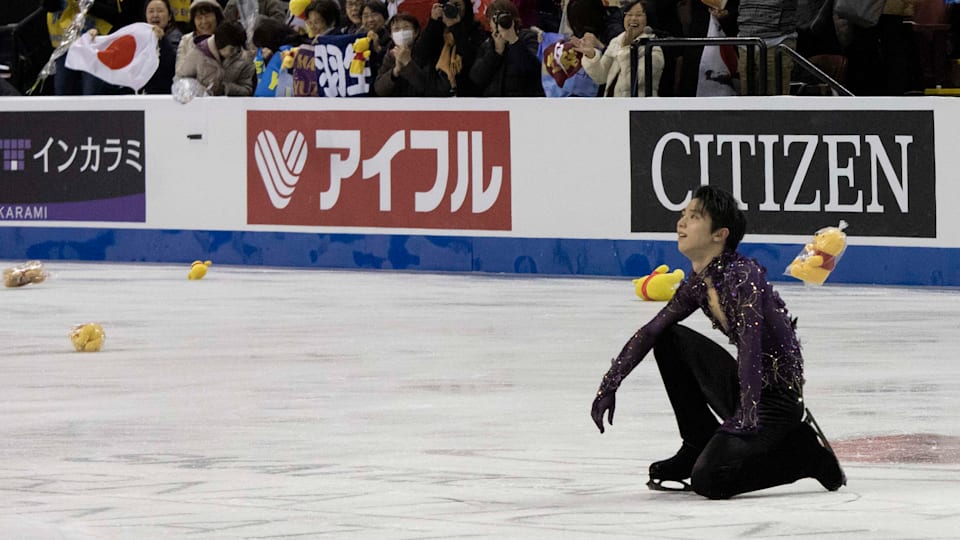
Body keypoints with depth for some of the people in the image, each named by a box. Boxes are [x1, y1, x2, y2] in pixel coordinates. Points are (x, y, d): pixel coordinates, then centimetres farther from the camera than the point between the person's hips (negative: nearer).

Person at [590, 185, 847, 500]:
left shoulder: (743, 274, -21)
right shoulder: (698, 285, 5)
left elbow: (750, 344, -30)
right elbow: (650, 332, 12)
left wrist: (747, 414, -39)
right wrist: (610, 385, 7)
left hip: (778, 399, -8)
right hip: (745, 389, 8)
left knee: (708, 480, -23)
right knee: (669, 339, 1)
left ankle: (806, 452, -1)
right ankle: (696, 448, 7)